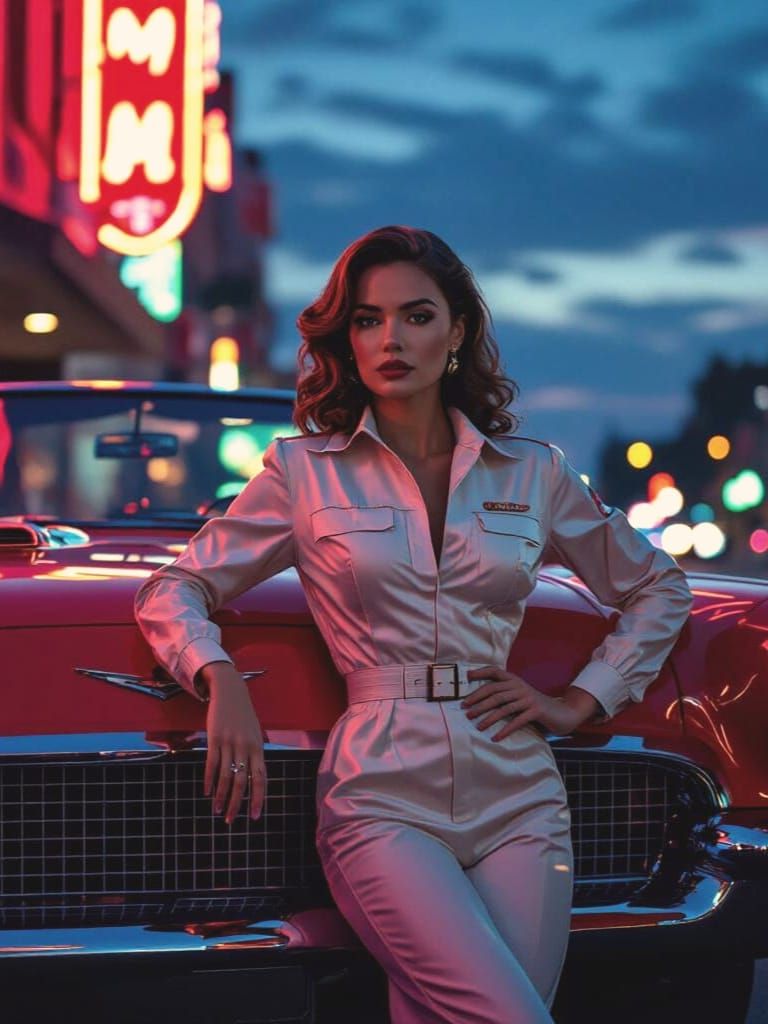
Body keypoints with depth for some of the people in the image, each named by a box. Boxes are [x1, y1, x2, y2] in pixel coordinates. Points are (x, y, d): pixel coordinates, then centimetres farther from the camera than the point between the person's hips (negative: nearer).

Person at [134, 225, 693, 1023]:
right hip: (380, 800, -3)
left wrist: (582, 701, 12)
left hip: (516, 799, 3)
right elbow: (172, 591, 10)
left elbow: (657, 589, 24)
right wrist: (220, 680, -9)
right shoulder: (304, 471, 6)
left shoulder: (532, 472, 11)